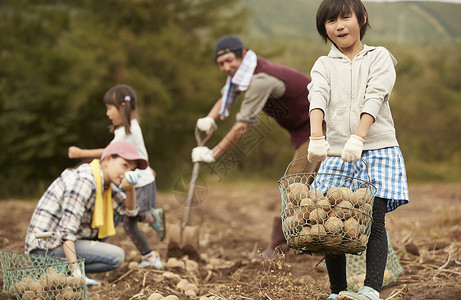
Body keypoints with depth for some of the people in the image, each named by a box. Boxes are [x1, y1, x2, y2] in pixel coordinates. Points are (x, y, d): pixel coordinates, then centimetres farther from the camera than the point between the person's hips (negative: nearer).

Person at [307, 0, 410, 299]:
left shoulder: (379, 57, 7)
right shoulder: (324, 65, 13)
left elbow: (374, 99, -8)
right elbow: (318, 98, -7)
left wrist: (358, 138, -23)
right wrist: (316, 138, -26)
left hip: (377, 149, -2)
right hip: (337, 152, 3)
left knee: (374, 220, -12)